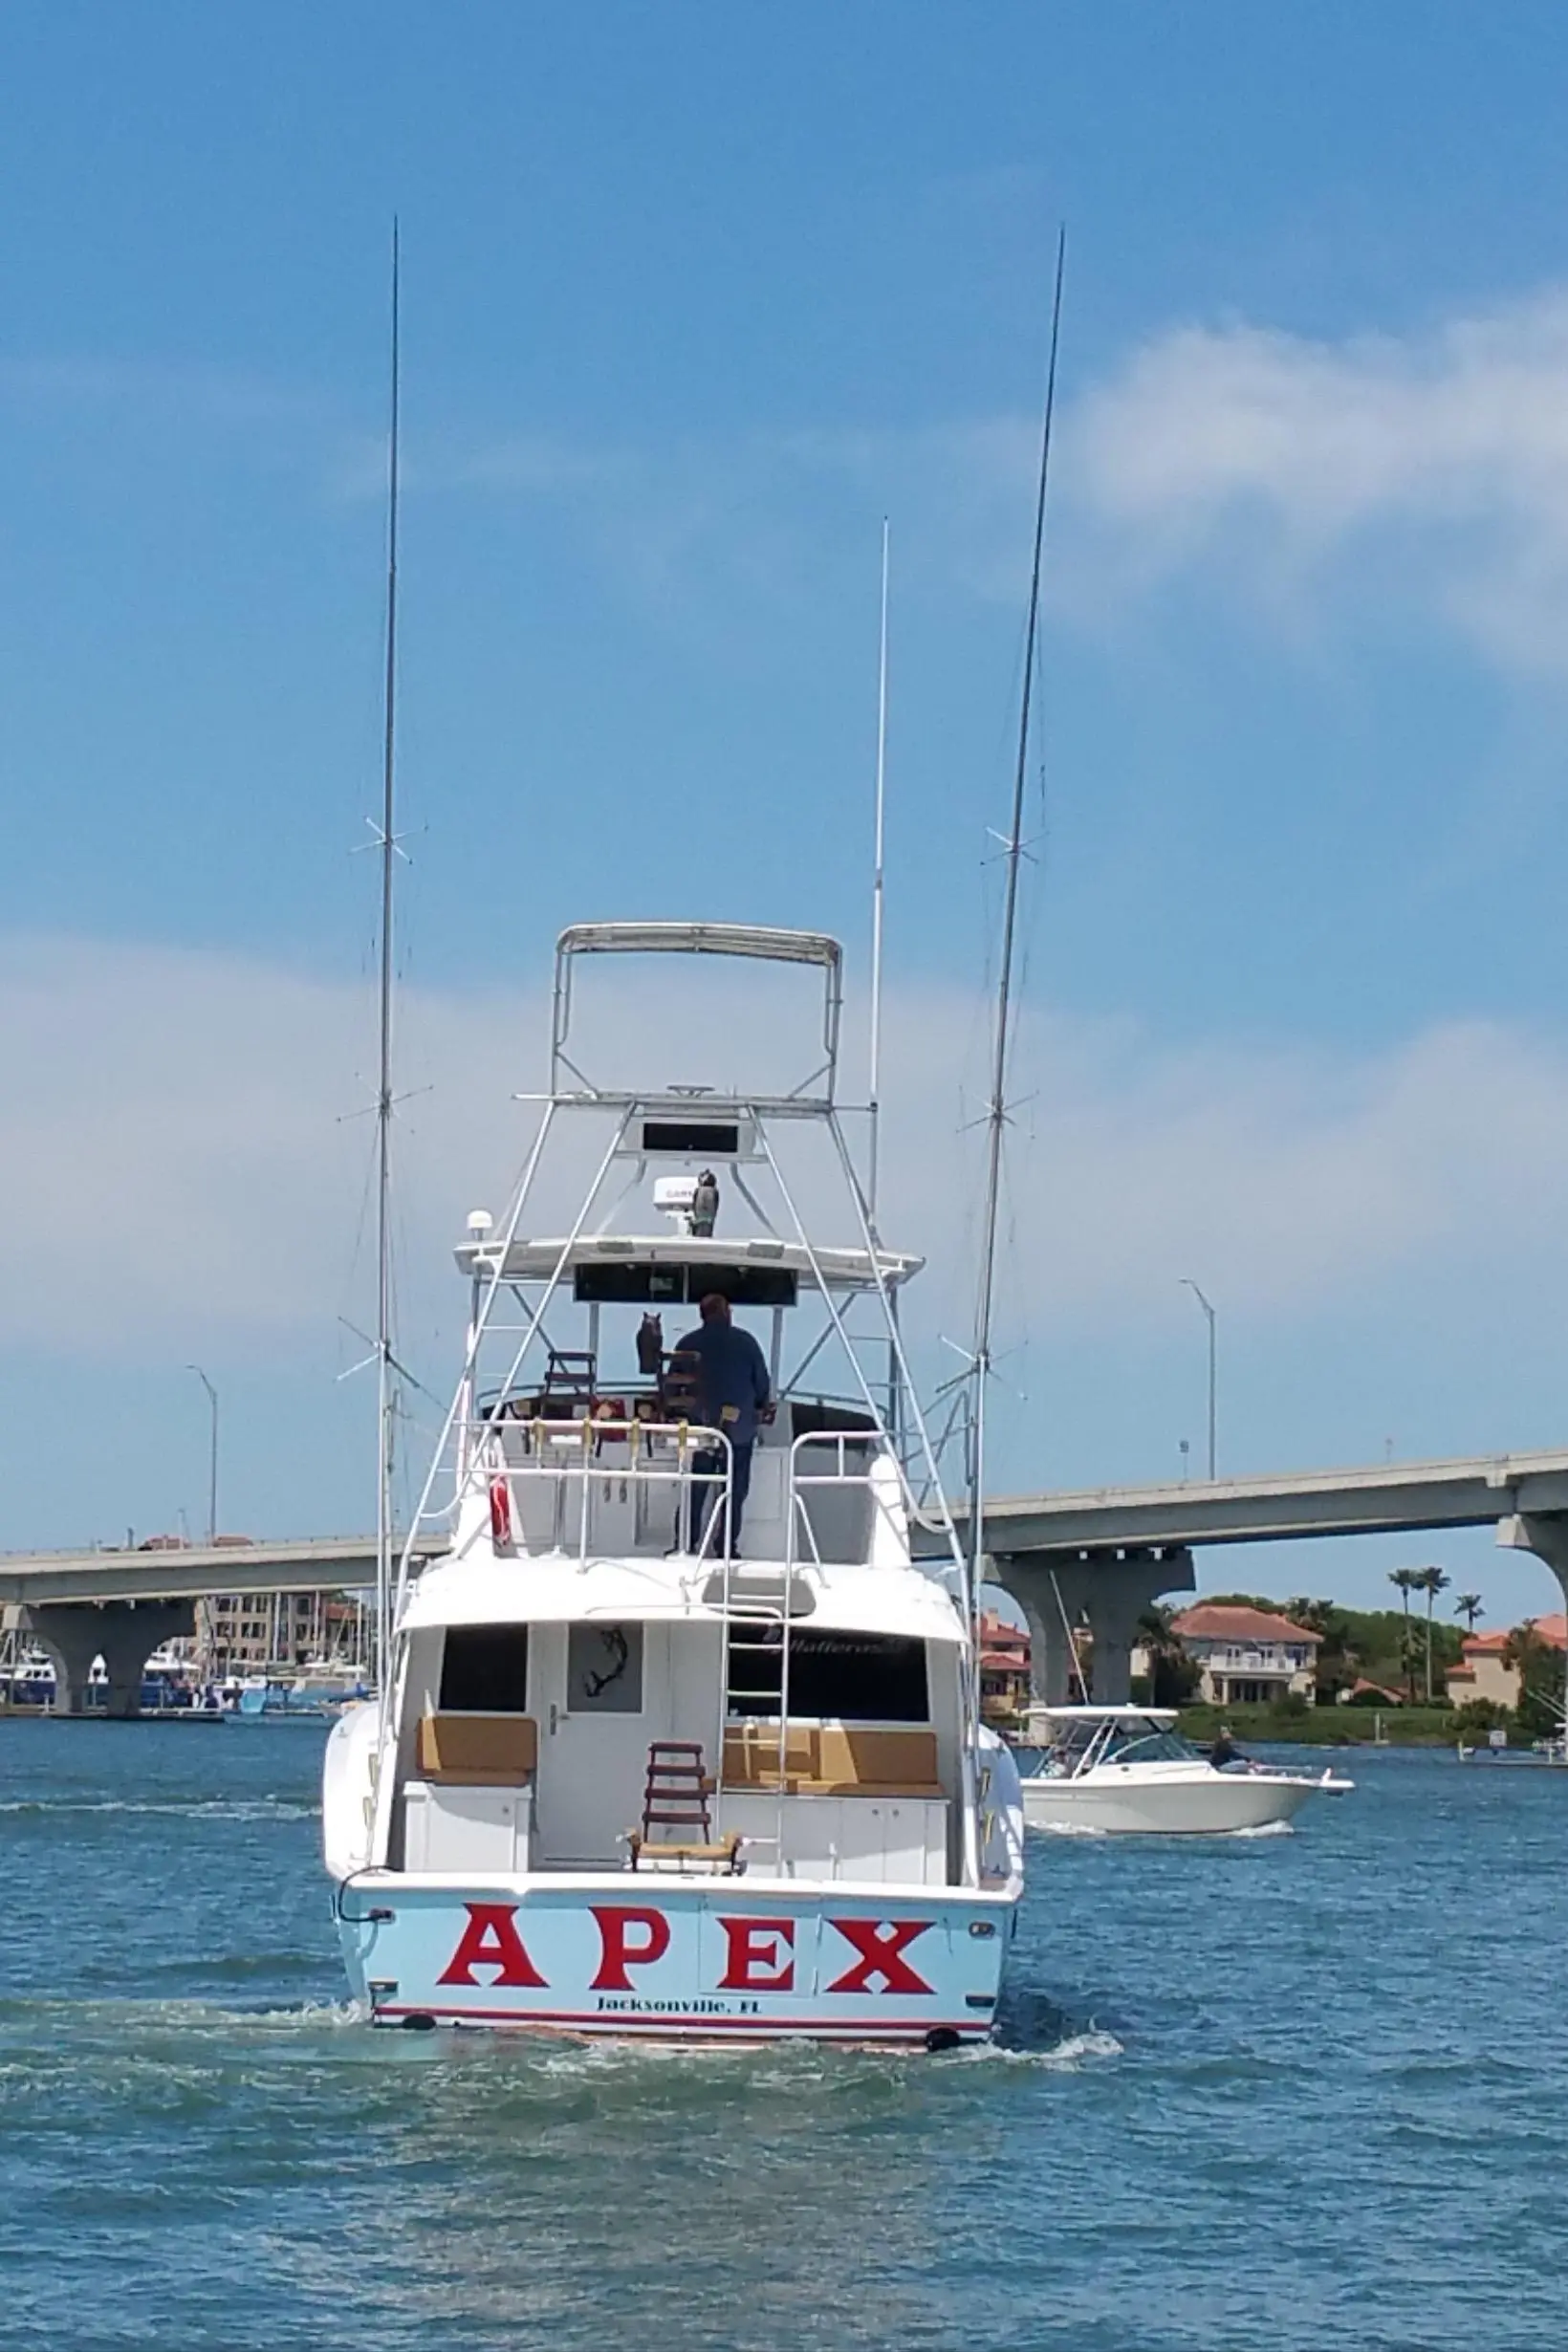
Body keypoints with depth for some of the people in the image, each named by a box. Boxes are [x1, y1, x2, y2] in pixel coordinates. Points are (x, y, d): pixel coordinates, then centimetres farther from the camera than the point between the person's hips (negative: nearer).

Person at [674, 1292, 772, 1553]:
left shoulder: (688, 1344, 1)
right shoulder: (745, 1342, -3)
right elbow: (762, 1383, 2)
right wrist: (763, 1407, 22)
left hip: (700, 1424, 1)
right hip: (739, 1428, -1)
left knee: (695, 1489, 8)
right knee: (735, 1490, 6)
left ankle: (687, 1543, 4)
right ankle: (727, 1546, 4)